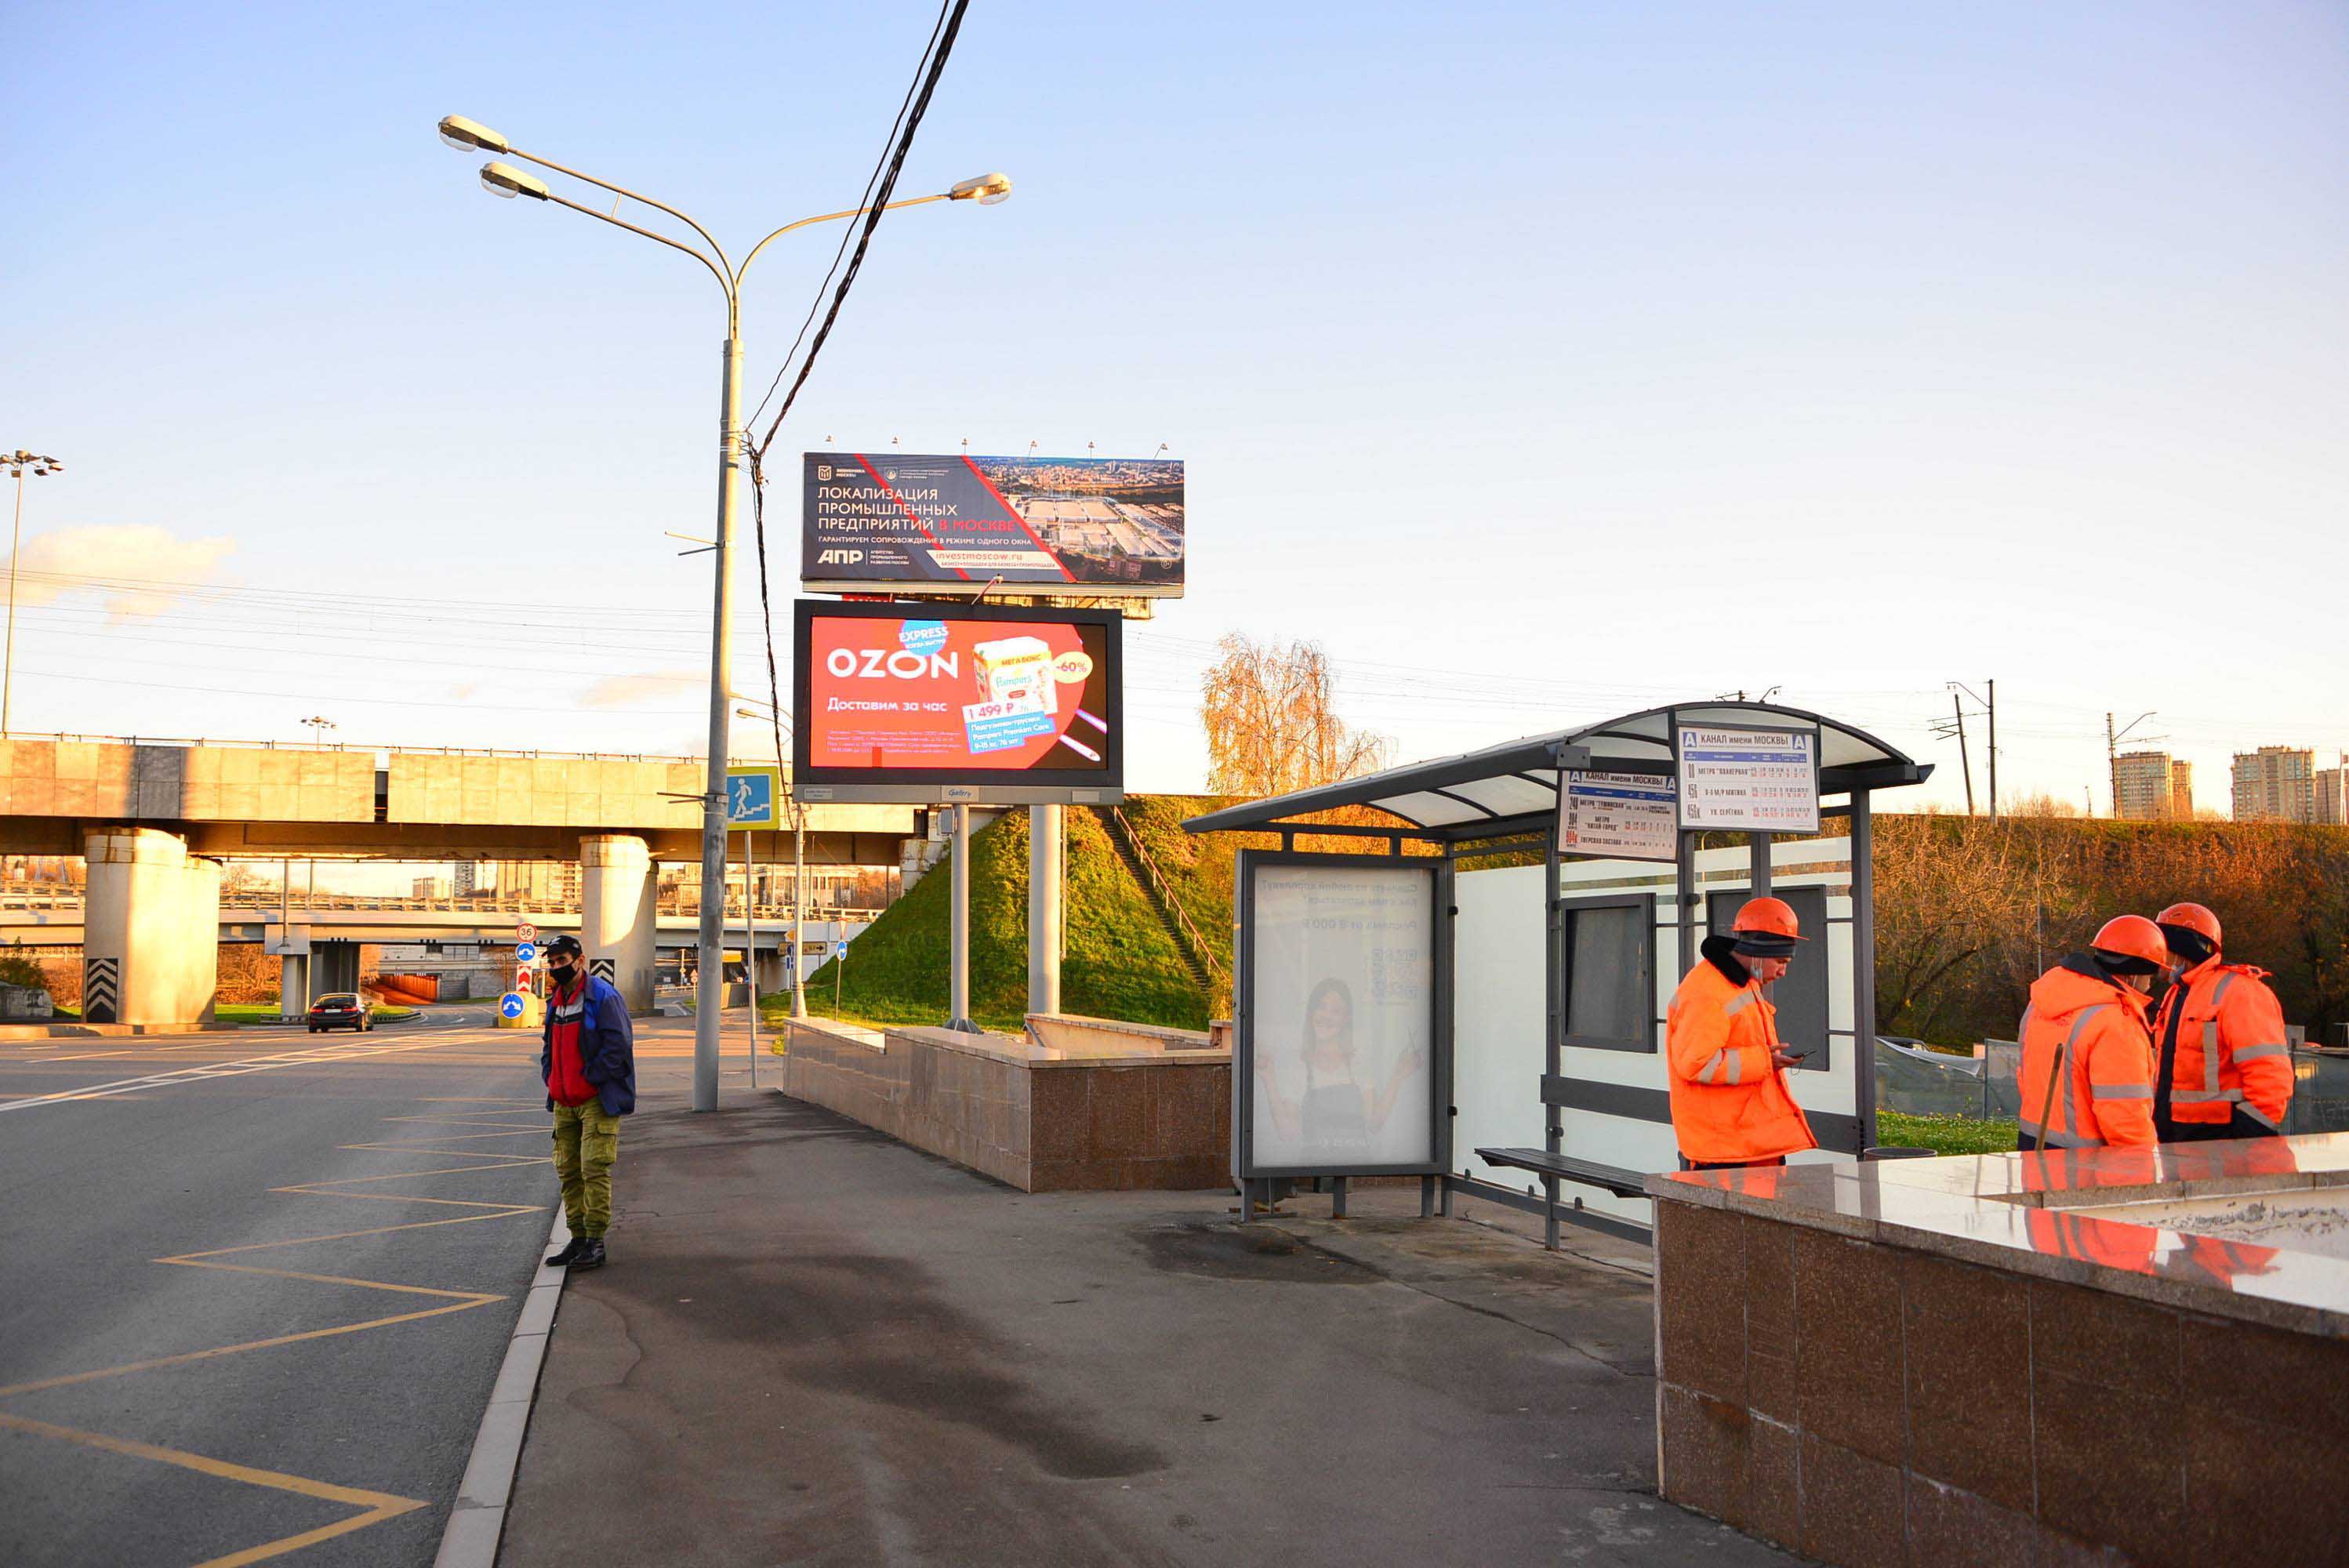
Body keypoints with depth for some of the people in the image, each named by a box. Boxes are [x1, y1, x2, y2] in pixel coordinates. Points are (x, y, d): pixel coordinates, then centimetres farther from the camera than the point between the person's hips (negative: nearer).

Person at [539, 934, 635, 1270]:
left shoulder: (603, 996, -12)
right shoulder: (556, 1000, 15)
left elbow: (619, 1045, -17)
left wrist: (589, 1079, -16)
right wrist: (550, 1078, 10)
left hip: (598, 1100, -8)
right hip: (564, 1102, 8)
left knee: (594, 1169, -10)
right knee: (568, 1170, 10)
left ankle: (595, 1243, -4)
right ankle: (578, 1240, 18)